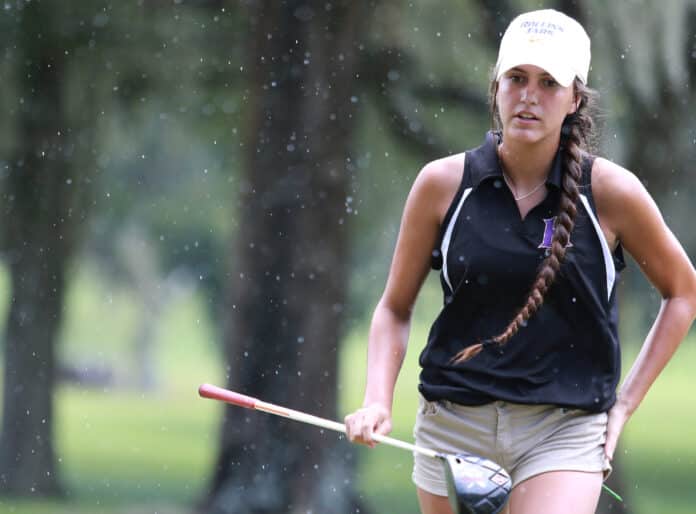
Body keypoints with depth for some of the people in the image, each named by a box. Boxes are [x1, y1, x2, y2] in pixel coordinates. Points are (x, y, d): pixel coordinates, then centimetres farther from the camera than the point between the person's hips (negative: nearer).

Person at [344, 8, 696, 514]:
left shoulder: (610, 191, -4)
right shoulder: (443, 183, 0)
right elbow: (395, 307, 9)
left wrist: (624, 404, 6)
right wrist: (378, 401, -7)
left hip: (566, 429, -2)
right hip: (455, 422, 2)